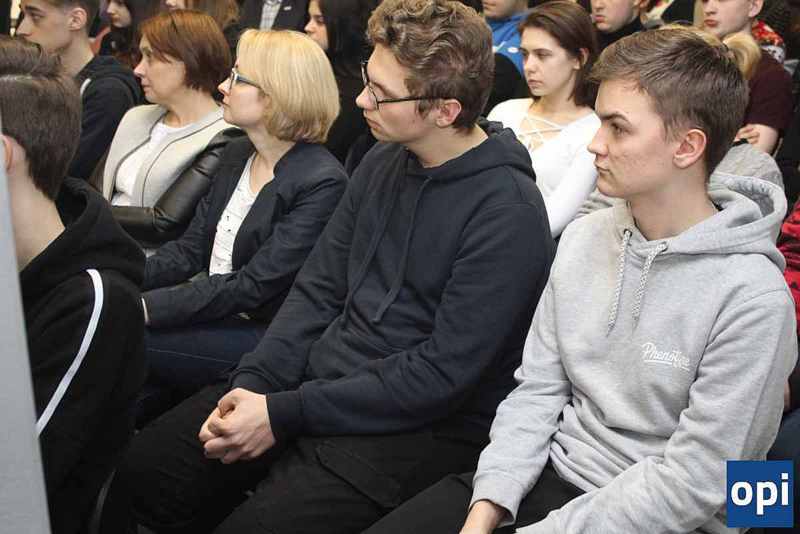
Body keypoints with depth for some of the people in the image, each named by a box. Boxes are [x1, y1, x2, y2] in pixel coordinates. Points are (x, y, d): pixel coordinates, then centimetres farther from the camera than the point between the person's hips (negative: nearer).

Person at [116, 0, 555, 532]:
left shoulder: (509, 214, -18)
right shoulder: (382, 163, 6)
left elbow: (442, 374, -20)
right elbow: (318, 288, 8)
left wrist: (284, 414, -19)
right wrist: (251, 384, -6)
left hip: (416, 424, -7)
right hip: (317, 379, 7)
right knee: (147, 468, 0)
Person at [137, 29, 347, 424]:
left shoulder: (322, 183, -17)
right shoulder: (237, 155, 10)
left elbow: (252, 287, -21)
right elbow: (190, 249, 10)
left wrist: (146, 307, -23)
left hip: (264, 336, -7)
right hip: (208, 314, 7)